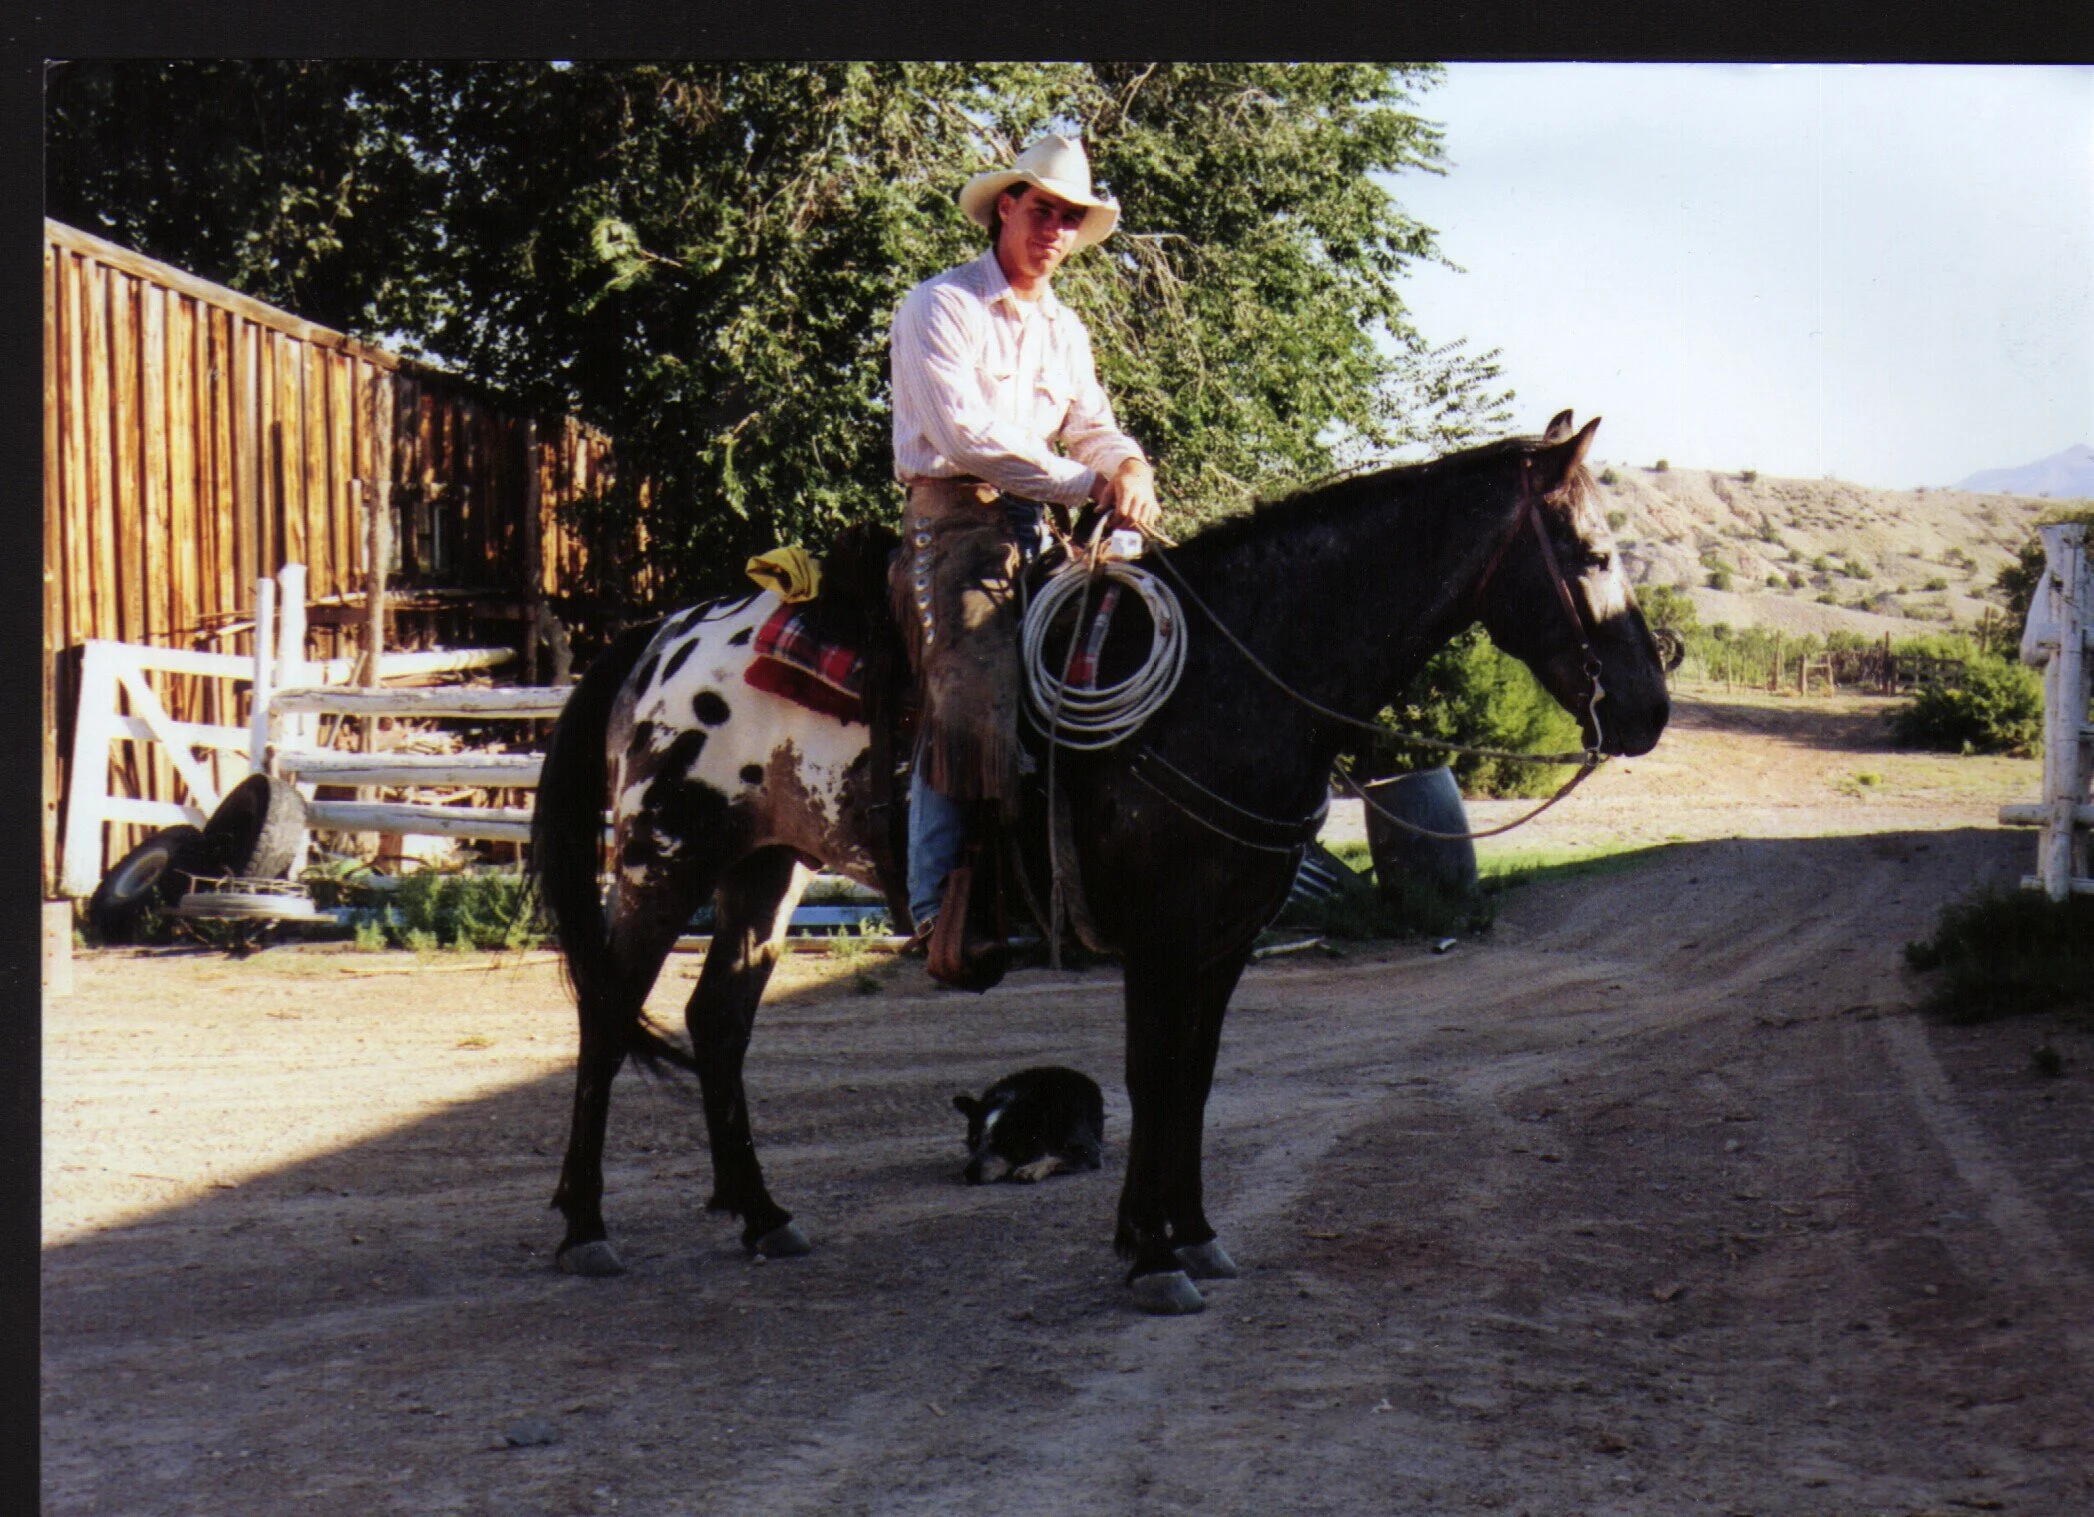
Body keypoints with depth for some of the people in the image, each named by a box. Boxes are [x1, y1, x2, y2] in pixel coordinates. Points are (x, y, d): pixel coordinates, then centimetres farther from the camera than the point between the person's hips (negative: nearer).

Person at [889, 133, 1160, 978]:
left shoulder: (1065, 330, 20)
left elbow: (1092, 428, 17)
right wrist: (1088, 485, -15)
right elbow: (964, 435, -14)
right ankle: (937, 906, -19)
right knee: (970, 699, -20)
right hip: (951, 521, -8)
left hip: (1032, 530, 8)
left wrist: (1130, 468, -9)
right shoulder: (942, 306, -5)